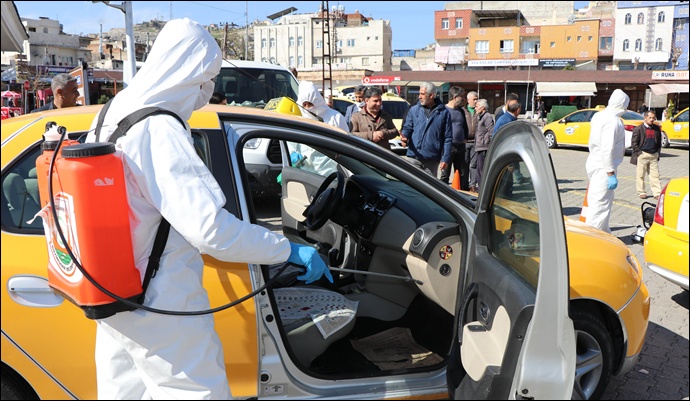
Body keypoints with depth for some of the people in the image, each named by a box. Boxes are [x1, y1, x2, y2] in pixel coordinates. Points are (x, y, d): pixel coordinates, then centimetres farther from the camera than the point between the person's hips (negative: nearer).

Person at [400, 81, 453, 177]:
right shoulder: (413, 110, 7)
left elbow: (448, 138, 1)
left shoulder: (443, 112, 2)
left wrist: (445, 158, -5)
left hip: (432, 159, -1)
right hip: (414, 157, 1)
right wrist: (404, 136, -17)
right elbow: (407, 127, 9)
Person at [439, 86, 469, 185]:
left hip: (460, 146, 7)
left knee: (460, 174, 11)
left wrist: (465, 138, 13)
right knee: (445, 175, -3)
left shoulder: (461, 111, 16)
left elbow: (465, 127, 26)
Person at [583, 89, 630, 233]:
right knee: (600, 204, -5)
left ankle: (604, 232, 33)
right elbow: (607, 149, -25)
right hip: (603, 167, -10)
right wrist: (611, 173, -24)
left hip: (595, 162, 10)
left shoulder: (599, 116, 10)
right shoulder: (613, 121, -19)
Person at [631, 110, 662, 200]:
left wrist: (658, 152, 8)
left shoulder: (657, 128, 11)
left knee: (655, 175, 2)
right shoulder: (638, 129, -3)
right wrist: (638, 152, -9)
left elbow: (659, 141, 17)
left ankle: (657, 193, 4)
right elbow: (634, 142, -4)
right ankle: (641, 192, 11)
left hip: (654, 155, 4)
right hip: (642, 155, -4)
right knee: (640, 175, 2)